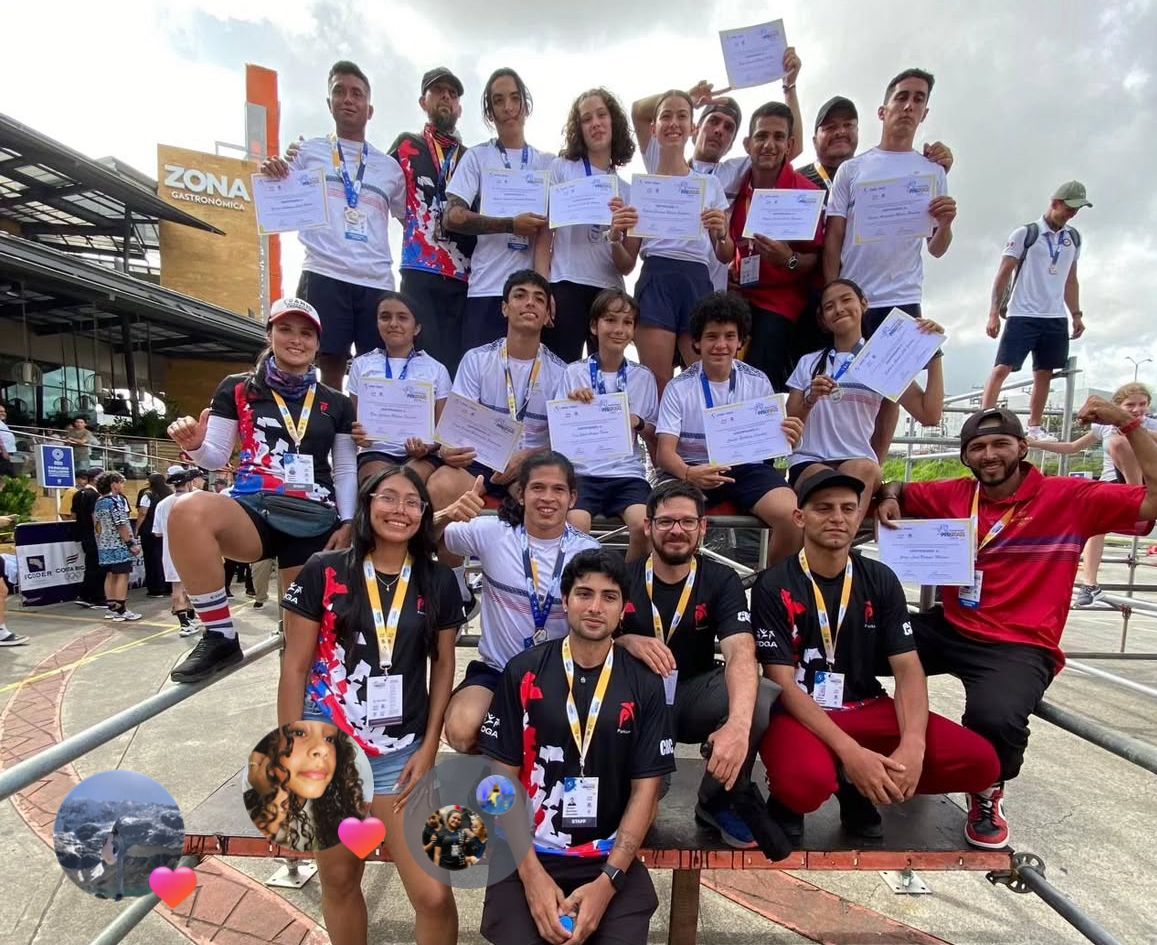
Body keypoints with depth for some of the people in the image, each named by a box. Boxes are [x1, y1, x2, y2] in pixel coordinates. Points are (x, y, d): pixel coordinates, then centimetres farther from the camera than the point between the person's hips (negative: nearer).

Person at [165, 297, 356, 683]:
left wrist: (347, 523, 0)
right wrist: (195, 446, -15)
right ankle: (220, 637, -19)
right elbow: (217, 456, 8)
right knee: (189, 510, -33)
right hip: (254, 509, -1)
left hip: (315, 522, 1)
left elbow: (346, 469, 11)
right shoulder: (237, 389, 9)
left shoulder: (336, 404, 11)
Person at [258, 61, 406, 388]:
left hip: (378, 282, 2)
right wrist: (270, 175, -9)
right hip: (324, 276, -2)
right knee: (331, 365, -6)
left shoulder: (389, 166, 20)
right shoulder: (308, 151, 15)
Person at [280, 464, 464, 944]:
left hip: (400, 753, 1)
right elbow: (295, 666, -3)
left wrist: (429, 748, -1)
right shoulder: (322, 572, -7)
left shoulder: (438, 582, -2)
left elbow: (443, 666, 3)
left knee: (433, 894, -3)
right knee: (339, 880, 19)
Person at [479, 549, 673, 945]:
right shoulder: (522, 672, -5)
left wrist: (607, 882, -10)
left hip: (612, 860, 0)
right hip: (528, 856, 0)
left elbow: (645, 790, -2)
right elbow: (502, 779, -3)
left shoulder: (644, 684, -4)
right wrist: (532, 873, -10)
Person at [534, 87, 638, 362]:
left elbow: (627, 267, 9)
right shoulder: (561, 169, 8)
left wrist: (615, 237, -10)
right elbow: (543, 238, 1)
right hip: (566, 289, -3)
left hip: (611, 294, 4)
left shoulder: (629, 190, 15)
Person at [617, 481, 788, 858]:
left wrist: (738, 724, -43)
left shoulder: (722, 580, -7)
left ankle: (719, 800, 1)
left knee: (764, 697, -27)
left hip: (693, 697, 1)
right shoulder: (622, 577, -4)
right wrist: (627, 641, -31)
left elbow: (741, 653, -23)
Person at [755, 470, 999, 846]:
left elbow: (908, 669, -2)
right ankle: (788, 798, 3)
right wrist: (849, 752, -26)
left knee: (980, 762, -13)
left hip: (866, 708, 5)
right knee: (806, 782, -37)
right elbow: (783, 683, -15)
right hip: (798, 713, -5)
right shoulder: (773, 587, -11)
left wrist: (912, 745, -20)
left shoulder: (880, 580, 2)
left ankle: (860, 790, 8)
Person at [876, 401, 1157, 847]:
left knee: (994, 717, -35)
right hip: (949, 629, 5)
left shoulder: (1069, 498, -5)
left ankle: (989, 793, 4)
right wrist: (889, 498, -4)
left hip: (1020, 647, -4)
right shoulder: (953, 495, 5)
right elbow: (899, 490, 21)